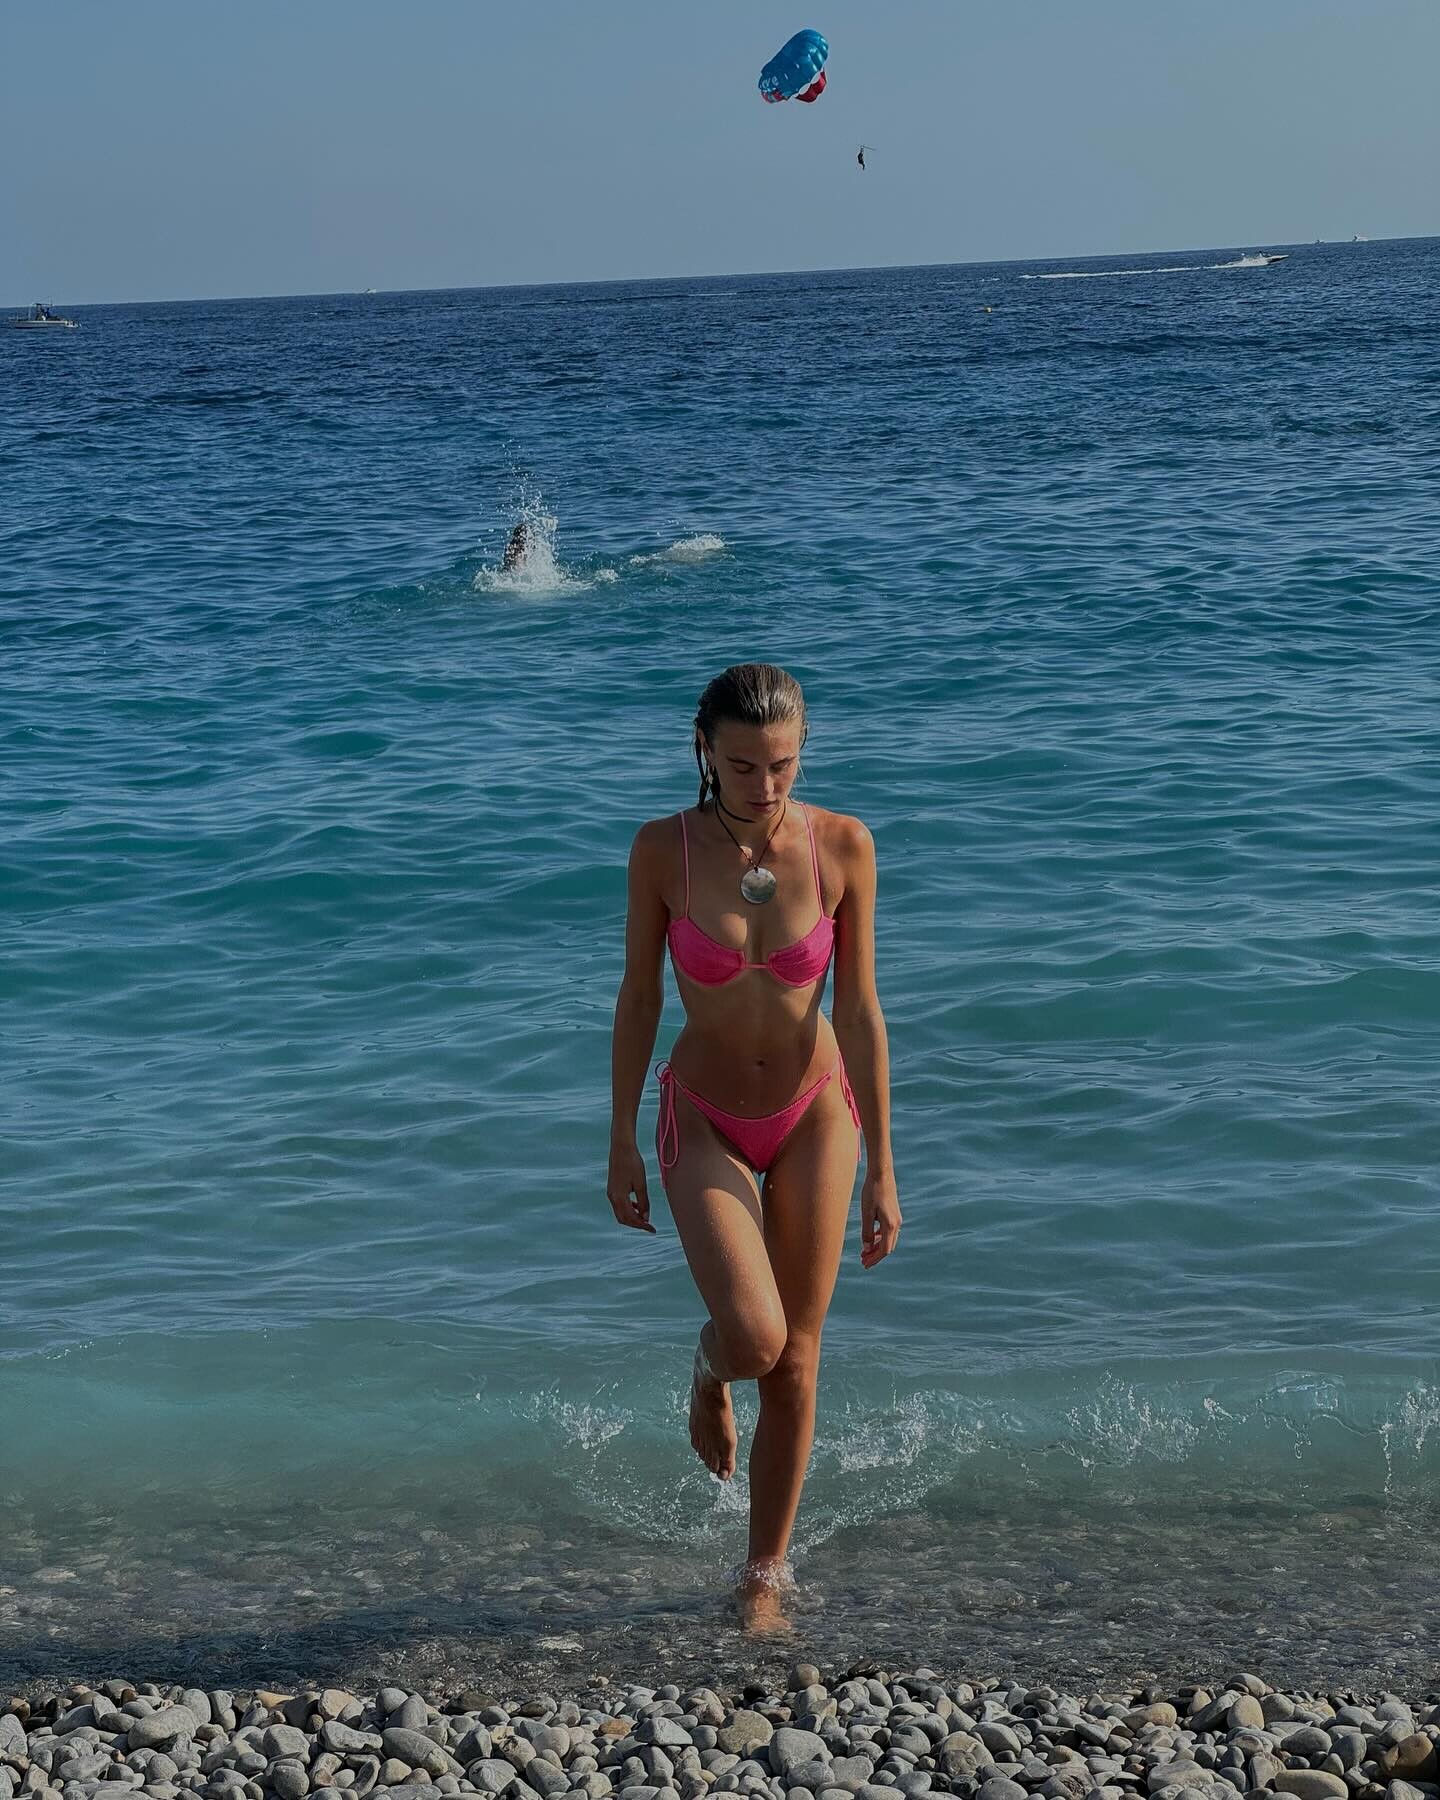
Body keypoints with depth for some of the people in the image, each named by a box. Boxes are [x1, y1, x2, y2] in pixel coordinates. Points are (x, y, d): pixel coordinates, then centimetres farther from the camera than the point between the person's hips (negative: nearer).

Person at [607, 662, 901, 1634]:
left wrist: (881, 1171, -8)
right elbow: (639, 997, -5)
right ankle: (712, 1368, 19)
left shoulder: (843, 845, -15)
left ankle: (766, 1574, 25)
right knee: (753, 1338, -20)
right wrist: (622, 1145, 0)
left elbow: (859, 1012, -10)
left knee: (797, 1360, 7)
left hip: (815, 1115, 1)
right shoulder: (664, 847, -16)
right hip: (705, 1121, -1)